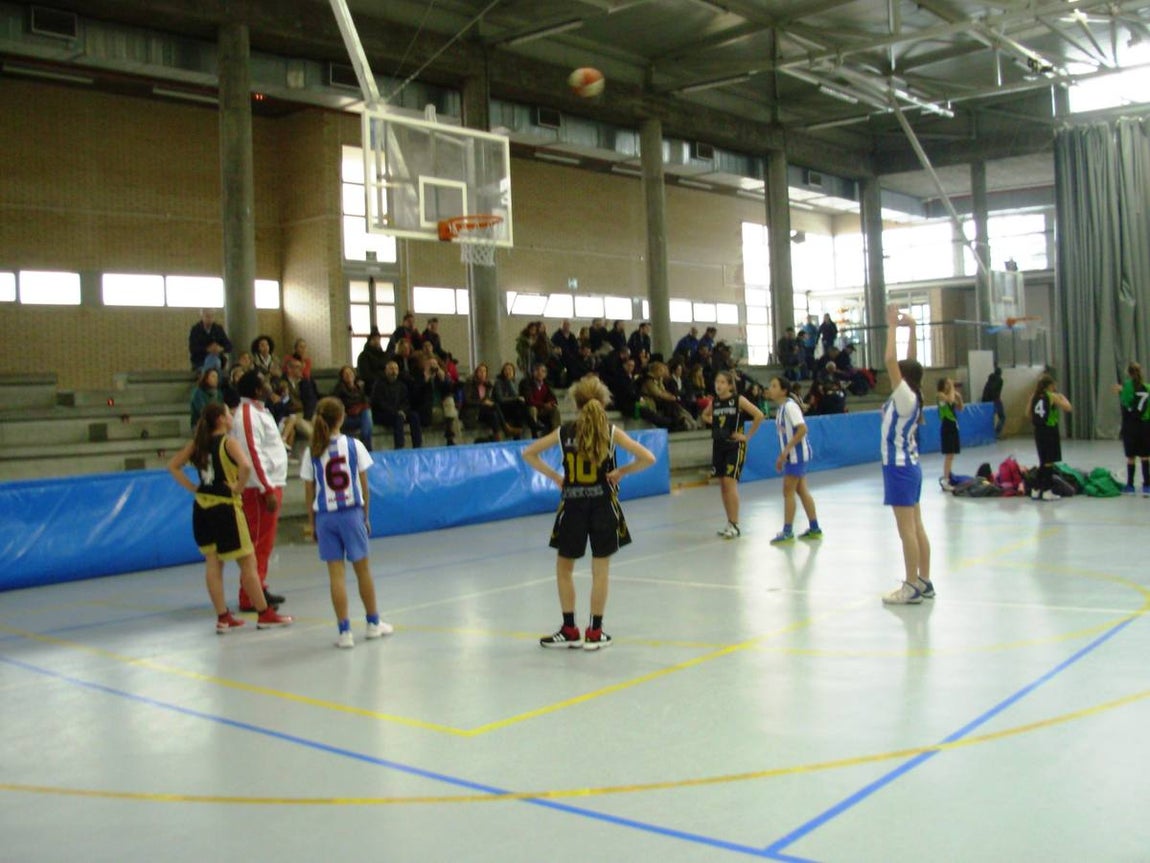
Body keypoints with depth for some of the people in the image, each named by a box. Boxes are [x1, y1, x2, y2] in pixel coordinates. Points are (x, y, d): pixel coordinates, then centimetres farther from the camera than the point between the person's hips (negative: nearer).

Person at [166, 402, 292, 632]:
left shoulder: (198, 443, 7)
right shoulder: (228, 442, -12)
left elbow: (173, 466, 13)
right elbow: (245, 466, -30)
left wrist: (193, 488, 8)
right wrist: (238, 487, -15)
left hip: (202, 508, 7)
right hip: (225, 507, -7)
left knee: (212, 563, 10)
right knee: (248, 562, 3)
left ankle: (223, 617, 14)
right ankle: (265, 614, 10)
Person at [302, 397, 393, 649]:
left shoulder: (313, 453, -1)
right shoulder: (354, 445, -3)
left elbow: (309, 493, 2)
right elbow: (364, 485, 0)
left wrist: (311, 523, 11)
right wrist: (366, 515, 10)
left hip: (325, 516, 1)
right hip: (351, 512, 0)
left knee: (336, 573, 3)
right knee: (362, 569, 12)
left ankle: (344, 631, 3)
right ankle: (373, 623, 25)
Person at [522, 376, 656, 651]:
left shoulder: (564, 432, 0)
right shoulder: (611, 432, -5)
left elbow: (528, 454, 5)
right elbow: (647, 458, -10)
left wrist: (554, 476, 6)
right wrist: (621, 471, 1)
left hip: (572, 505, 1)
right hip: (603, 504, -1)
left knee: (564, 568, 16)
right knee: (600, 570, 7)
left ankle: (570, 630, 16)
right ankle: (594, 633, 11)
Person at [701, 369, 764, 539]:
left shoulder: (738, 400, -10)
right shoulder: (714, 402, 6)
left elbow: (759, 415, -15)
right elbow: (704, 415, 26)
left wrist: (747, 436, -12)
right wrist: (713, 422, 8)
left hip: (735, 445, -6)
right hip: (718, 445, 6)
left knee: (730, 482, -13)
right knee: (722, 484, 8)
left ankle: (734, 525, -8)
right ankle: (730, 523, 18)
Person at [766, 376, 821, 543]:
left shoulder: (789, 405, -16)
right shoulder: (780, 407, 11)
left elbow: (802, 429, -24)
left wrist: (787, 449, -25)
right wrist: (782, 456, 14)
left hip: (797, 454, -9)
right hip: (791, 455, 9)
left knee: (788, 491, -6)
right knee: (801, 490, 13)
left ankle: (787, 532, -1)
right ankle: (814, 528, 20)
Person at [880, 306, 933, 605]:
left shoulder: (905, 397, -15)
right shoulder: (912, 397, 7)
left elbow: (890, 360, -22)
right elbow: (910, 363, 15)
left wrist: (892, 327, -15)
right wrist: (910, 328, 13)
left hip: (900, 468, -9)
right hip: (908, 466, 9)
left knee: (907, 530, -6)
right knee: (916, 528, 11)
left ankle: (911, 588, -3)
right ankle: (924, 582, 17)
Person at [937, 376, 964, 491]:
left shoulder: (950, 395, 14)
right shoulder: (941, 395, -9)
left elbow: (960, 408, 17)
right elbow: (950, 400, -29)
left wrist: (959, 397, 2)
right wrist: (952, 388, -15)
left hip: (953, 426, 8)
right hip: (946, 427, -8)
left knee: (951, 455, 11)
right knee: (948, 455, -12)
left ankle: (948, 477, 19)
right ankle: (945, 480, -12)